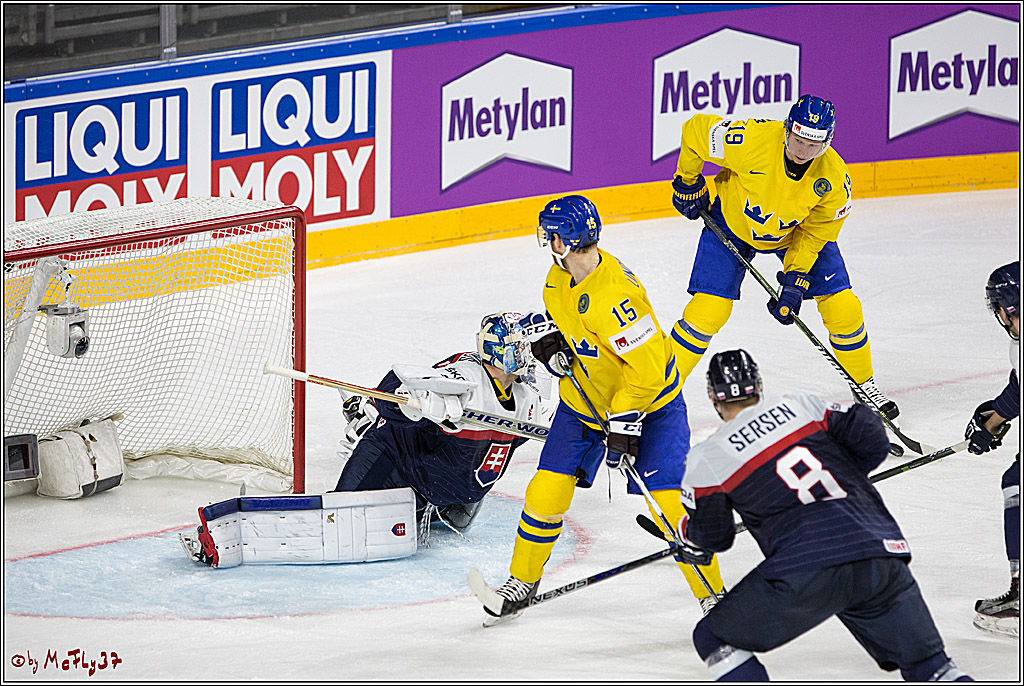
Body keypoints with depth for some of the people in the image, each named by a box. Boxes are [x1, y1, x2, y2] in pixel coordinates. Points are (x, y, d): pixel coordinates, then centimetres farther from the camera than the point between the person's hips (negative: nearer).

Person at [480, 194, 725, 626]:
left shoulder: (613, 295, -34)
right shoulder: (561, 276, -6)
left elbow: (647, 369, -31)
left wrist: (624, 427, -28)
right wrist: (545, 335, -6)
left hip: (649, 401, -7)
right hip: (583, 400, 7)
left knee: (667, 503, -15)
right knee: (547, 491, 1)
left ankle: (713, 594, 0)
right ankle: (522, 581, 22)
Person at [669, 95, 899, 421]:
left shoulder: (833, 178, -28)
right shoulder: (752, 139, -36)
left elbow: (816, 233, -14)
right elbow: (695, 130, -20)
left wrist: (795, 279, -22)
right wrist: (688, 183, -8)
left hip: (796, 232, 2)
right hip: (733, 222, -2)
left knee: (843, 308, -4)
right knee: (708, 310, -14)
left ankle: (865, 385, 20)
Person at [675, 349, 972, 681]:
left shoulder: (707, 457, 9)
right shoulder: (801, 405, 18)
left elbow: (715, 537, 17)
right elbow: (872, 441, 14)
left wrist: (686, 531, 40)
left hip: (807, 570, -4)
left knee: (715, 638, 14)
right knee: (927, 665, 18)